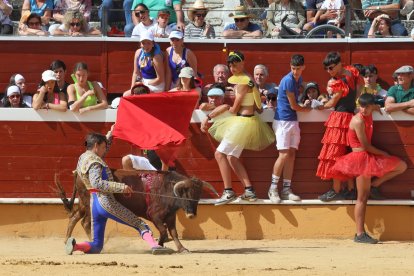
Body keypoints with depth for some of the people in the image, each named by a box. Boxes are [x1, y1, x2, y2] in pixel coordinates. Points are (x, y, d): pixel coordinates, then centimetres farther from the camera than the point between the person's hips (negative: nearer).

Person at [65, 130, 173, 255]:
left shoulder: (83, 158, 17)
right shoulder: (94, 161, -11)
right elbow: (96, 183, -26)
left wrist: (109, 136, 40)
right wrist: (121, 187, -27)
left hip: (94, 204, 9)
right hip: (106, 202, -9)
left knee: (96, 247, 9)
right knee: (140, 224, -3)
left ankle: (75, 245, -18)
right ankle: (154, 245, -23)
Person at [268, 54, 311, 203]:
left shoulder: (299, 79, 10)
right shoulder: (288, 80, -16)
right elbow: (293, 106, -12)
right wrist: (308, 109, 4)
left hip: (293, 121, 8)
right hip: (283, 120, -8)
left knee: (291, 154, 3)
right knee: (284, 154, -12)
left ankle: (287, 189, 5)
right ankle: (273, 188, -3)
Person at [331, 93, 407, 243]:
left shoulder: (368, 115, 8)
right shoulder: (359, 120, -17)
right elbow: (366, 146, -16)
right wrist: (384, 154, -6)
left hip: (369, 157, 9)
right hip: (361, 157, -9)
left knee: (402, 166, 8)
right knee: (362, 197, -8)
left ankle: (374, 185, 9)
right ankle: (360, 234, -8)